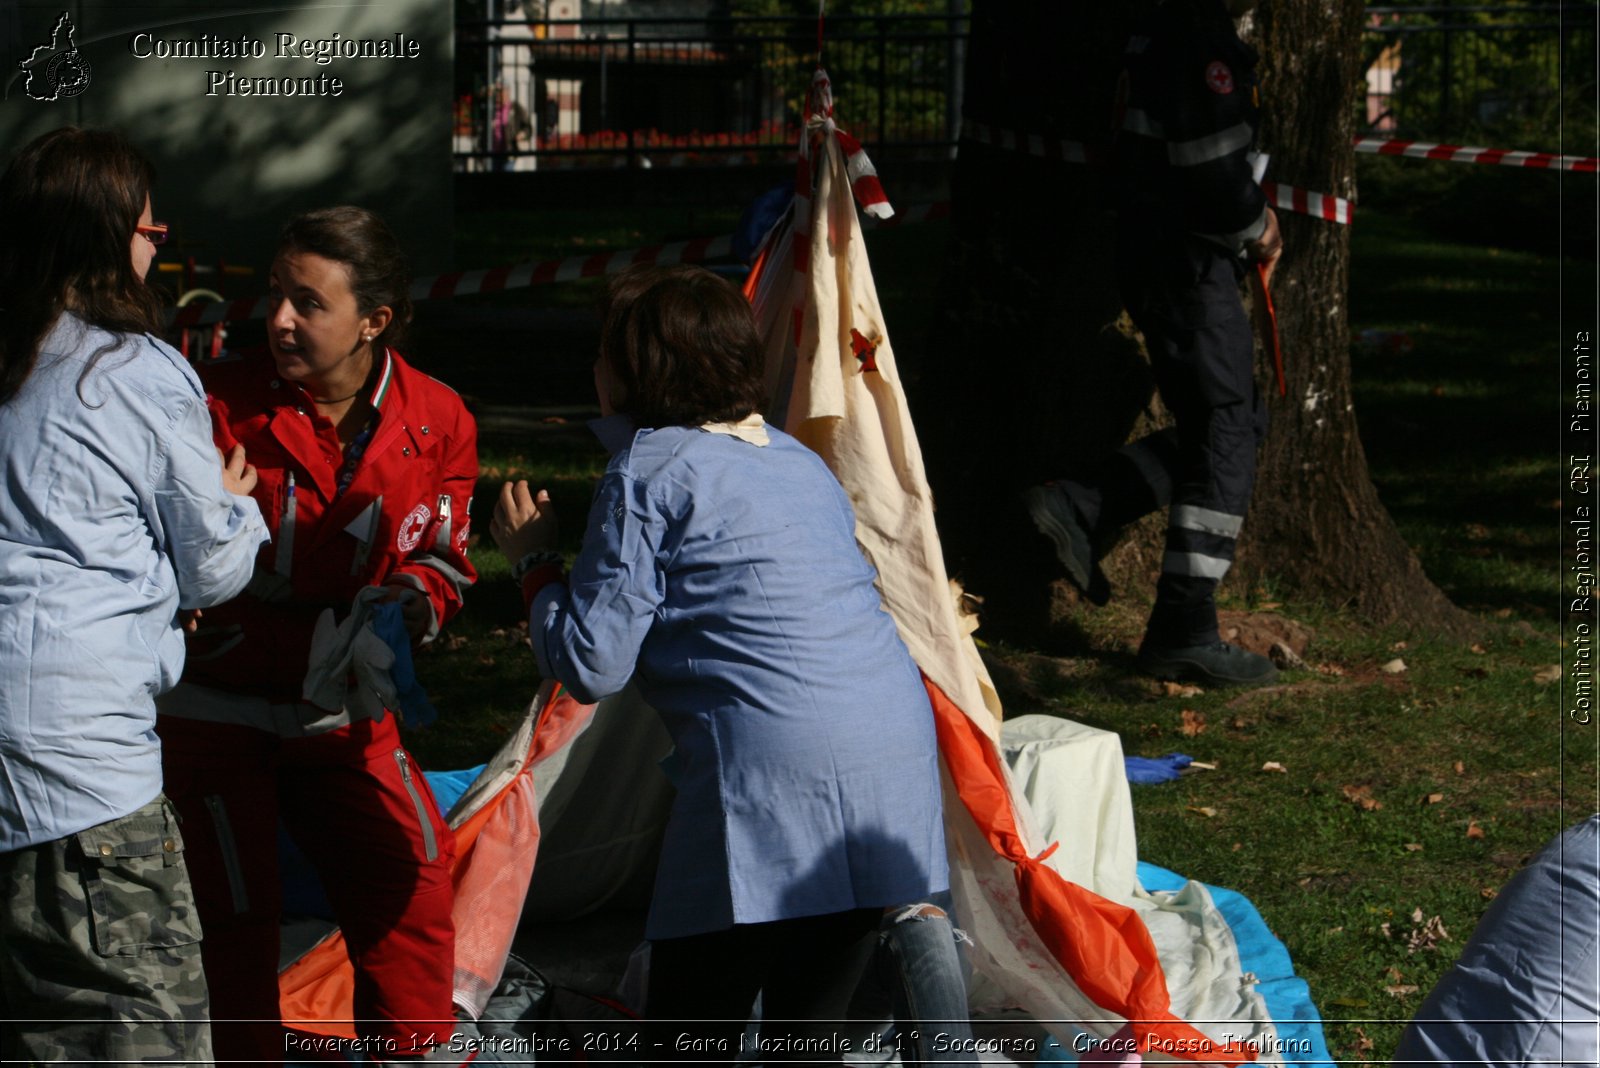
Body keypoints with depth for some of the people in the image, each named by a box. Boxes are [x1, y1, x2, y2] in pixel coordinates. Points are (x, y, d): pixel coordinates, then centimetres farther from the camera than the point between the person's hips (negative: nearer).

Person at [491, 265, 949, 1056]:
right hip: (898, 756, 7)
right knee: (807, 1032, 13)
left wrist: (534, 560, 13)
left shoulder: (649, 471, 0)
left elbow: (590, 665, -3)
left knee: (691, 1039, -2)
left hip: (773, 769, -7)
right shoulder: (799, 460, 22)